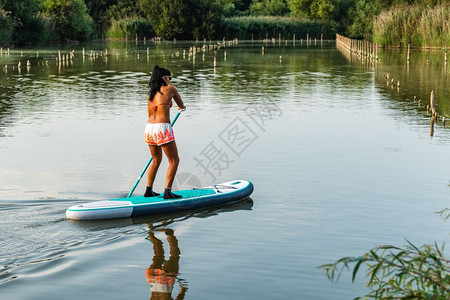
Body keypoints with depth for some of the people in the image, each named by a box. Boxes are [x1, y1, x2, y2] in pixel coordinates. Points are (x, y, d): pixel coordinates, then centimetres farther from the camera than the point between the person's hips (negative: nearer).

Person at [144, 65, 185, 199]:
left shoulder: (151, 93, 16)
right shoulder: (170, 88, 0)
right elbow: (181, 105, 16)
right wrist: (182, 107, 40)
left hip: (149, 128, 7)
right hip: (162, 128, -7)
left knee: (156, 160, 23)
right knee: (174, 161, 3)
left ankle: (149, 190, 25)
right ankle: (167, 192, -4)